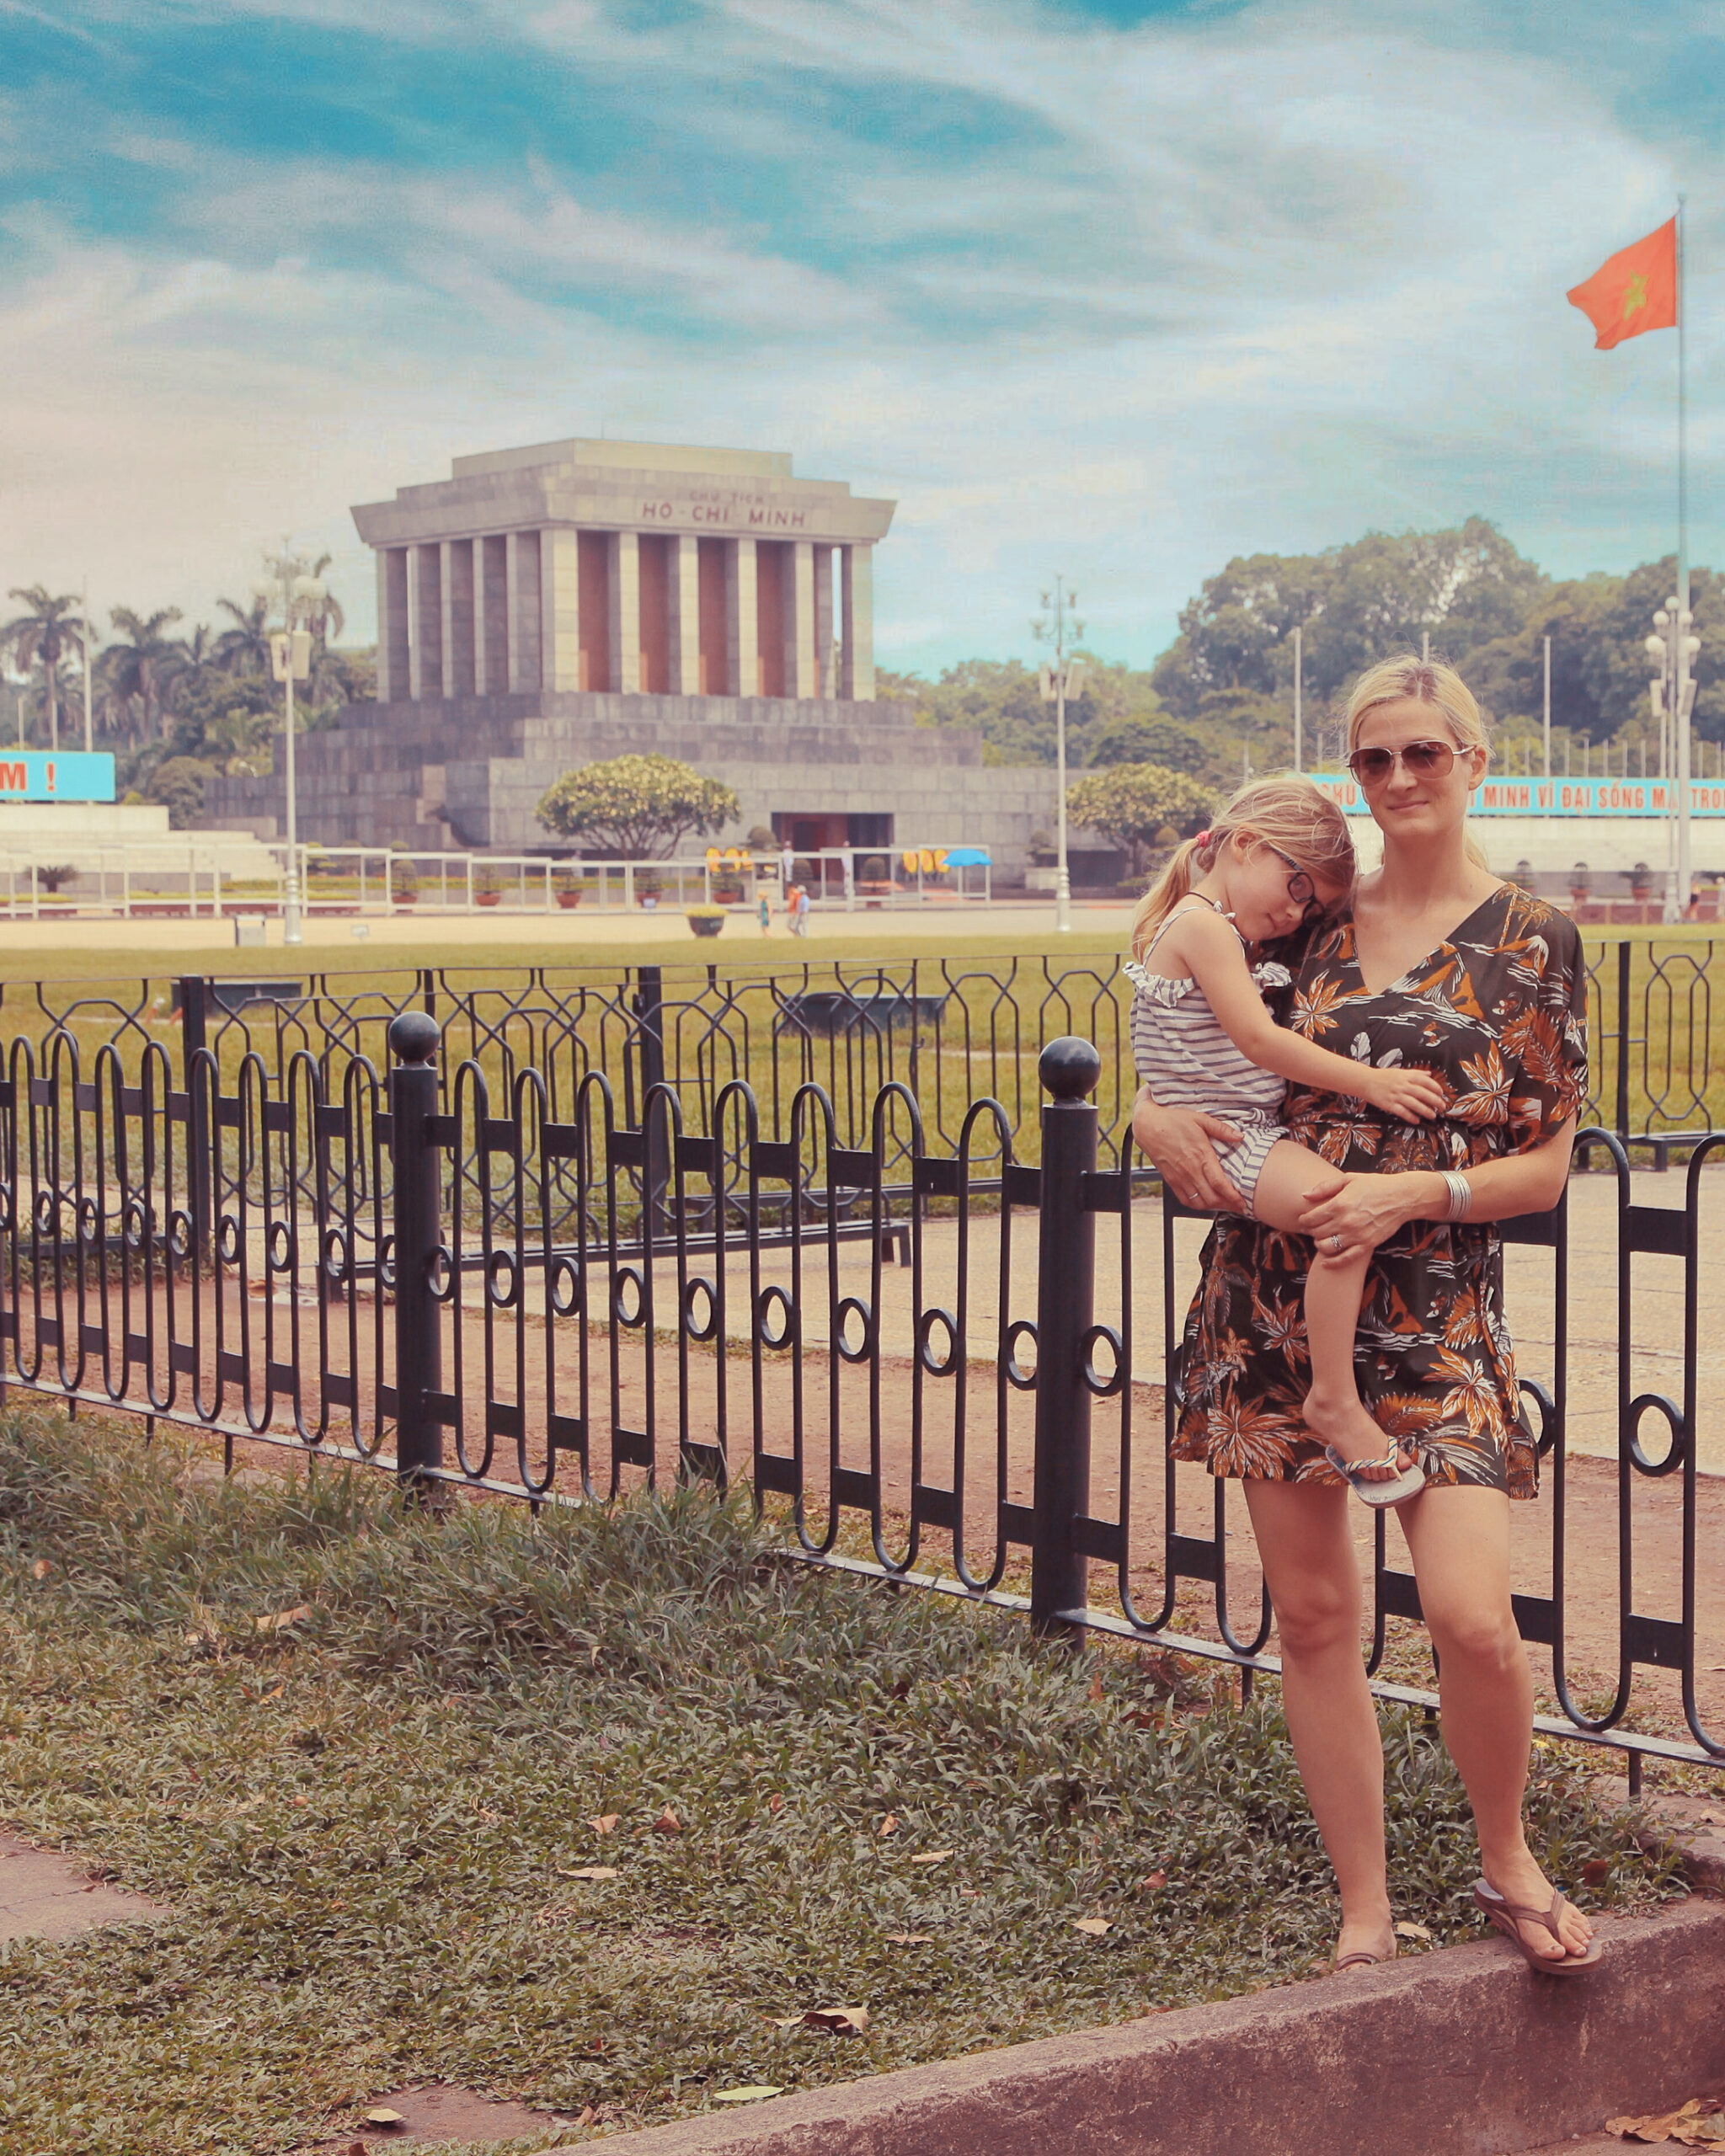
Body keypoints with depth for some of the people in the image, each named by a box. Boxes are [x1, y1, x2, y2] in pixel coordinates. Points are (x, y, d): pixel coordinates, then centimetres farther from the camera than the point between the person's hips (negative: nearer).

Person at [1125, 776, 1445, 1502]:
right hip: (1220, 1142, -11)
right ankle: (1333, 1400, -23)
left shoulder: (1220, 932, 19)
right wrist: (1369, 1082, -19)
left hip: (1255, 1135, 11)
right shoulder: (1204, 924, -13)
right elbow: (1257, 1038, -21)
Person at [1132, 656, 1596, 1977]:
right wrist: (1157, 1115, -2)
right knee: (1313, 1616, 6)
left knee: (1475, 1619, -16)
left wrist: (1414, 1194, -15)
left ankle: (1508, 1864, 13)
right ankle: (1366, 1920, 19)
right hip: (1271, 1300, 3)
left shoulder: (1531, 941, 1)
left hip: (1435, 1309, -3)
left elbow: (1546, 1166, 1)